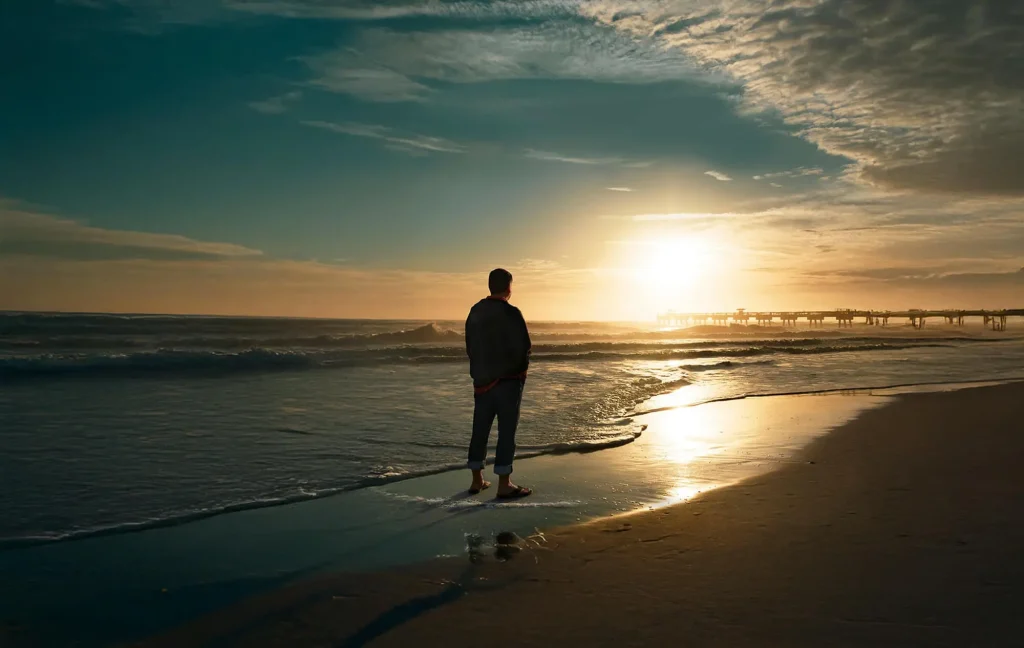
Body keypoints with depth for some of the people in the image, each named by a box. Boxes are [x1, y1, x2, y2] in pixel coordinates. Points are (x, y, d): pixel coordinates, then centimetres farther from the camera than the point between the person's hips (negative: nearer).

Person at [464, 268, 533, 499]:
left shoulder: (475, 312, 6)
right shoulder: (510, 313, -15)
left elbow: (470, 345, 10)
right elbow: (524, 347, -16)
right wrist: (520, 366, 4)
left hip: (482, 379, 7)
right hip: (508, 379, -6)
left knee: (480, 429, 12)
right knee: (507, 430, -2)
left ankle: (477, 480, 18)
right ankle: (504, 485, 0)